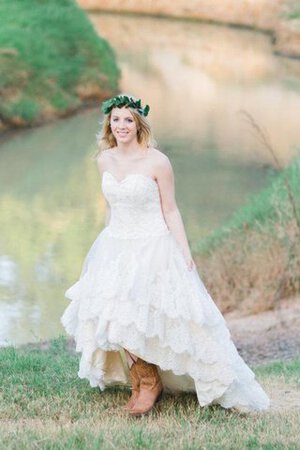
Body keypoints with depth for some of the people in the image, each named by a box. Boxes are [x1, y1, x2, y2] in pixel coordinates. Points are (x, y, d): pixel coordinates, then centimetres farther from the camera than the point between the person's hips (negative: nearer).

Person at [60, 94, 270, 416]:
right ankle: (139, 381, 18)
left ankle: (150, 381, 7)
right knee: (111, 318, -2)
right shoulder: (104, 160, 4)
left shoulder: (157, 162, -12)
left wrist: (186, 253, -10)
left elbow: (170, 210, -7)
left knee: (132, 319, -15)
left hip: (152, 248, -5)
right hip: (115, 248, 6)